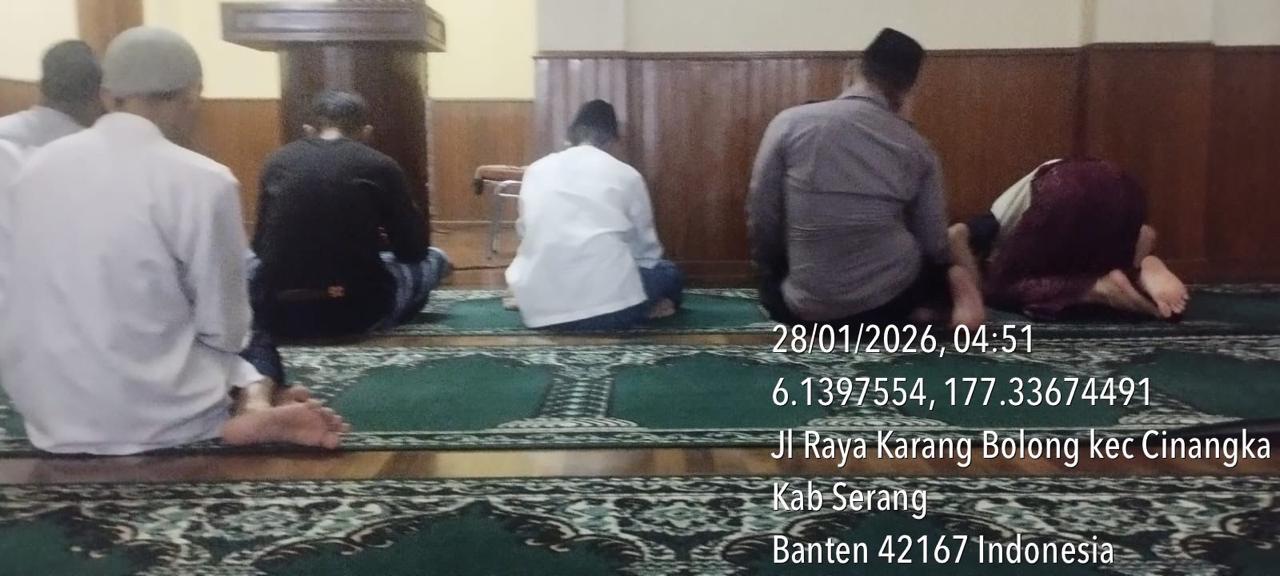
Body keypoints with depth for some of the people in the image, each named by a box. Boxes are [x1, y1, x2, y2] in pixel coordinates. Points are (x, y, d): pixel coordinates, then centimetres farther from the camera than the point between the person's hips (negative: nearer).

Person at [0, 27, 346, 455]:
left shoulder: (37, 165, 3)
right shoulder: (203, 181, -14)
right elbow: (226, 332, -9)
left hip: (46, 410, 6)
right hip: (150, 417, -5)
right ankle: (255, 405, -6)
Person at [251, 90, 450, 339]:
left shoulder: (278, 161, 8)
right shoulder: (381, 166, -2)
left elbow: (261, 247, 18)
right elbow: (412, 249, 7)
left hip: (277, 312, 4)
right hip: (356, 312, -4)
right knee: (434, 258, 21)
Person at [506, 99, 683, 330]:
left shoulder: (536, 170, 13)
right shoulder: (626, 175, 7)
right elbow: (646, 247, 15)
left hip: (540, 310, 2)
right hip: (609, 305, -2)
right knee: (670, 274, 26)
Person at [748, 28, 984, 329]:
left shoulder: (789, 123, -6)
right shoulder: (917, 148, -1)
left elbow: (761, 221, -3)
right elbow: (934, 244, 3)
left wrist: (772, 268, 16)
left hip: (808, 309, -1)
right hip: (892, 297, 1)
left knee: (773, 279, 35)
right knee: (944, 269, 35)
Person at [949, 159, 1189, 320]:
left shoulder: (999, 216, 33)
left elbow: (956, 235, 8)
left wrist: (980, 284, 16)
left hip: (1064, 189, -5)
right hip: (1121, 187, 5)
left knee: (1004, 285, 7)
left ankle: (1098, 291, -14)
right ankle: (1150, 270, -5)